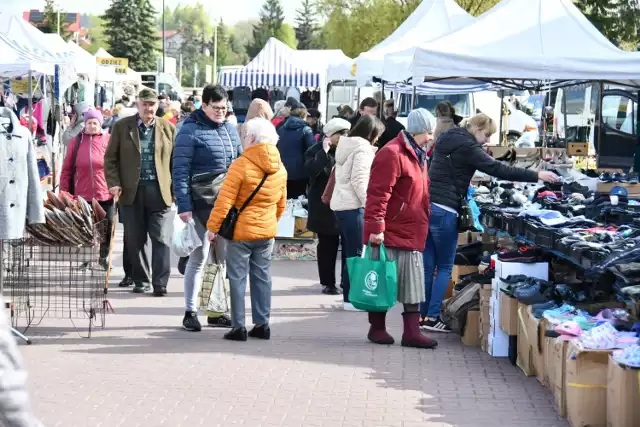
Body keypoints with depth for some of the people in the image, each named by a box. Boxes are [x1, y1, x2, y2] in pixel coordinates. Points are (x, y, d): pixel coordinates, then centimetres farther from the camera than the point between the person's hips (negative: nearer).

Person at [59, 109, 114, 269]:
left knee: (108, 226, 3)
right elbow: (66, 169, 5)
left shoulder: (109, 140, 1)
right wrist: (64, 194, 3)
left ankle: (104, 256, 22)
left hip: (105, 195, 0)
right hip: (82, 196, 0)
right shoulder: (77, 141, 3)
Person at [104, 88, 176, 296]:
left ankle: (160, 283, -3)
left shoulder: (168, 128, 7)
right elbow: (110, 158, 7)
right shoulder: (122, 127, 5)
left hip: (160, 192, -1)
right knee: (135, 240, 6)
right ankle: (141, 281, 17)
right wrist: (114, 183, -5)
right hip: (131, 192, 1)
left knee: (161, 239, -6)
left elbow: (175, 161, 9)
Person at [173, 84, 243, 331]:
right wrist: (183, 206, -17)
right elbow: (180, 170, -11)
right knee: (199, 257, -1)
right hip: (201, 205, -6)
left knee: (225, 257, 9)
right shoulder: (190, 131, -7)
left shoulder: (230, 130, 12)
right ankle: (190, 312, 9)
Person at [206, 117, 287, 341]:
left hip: (241, 230, -6)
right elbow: (281, 204, 13)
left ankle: (239, 327, 1)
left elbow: (225, 200, -16)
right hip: (267, 231, 6)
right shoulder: (280, 168, 3)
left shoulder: (242, 165, -16)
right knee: (262, 276, 13)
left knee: (238, 278, 1)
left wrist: (213, 226, -8)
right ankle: (262, 325, 15)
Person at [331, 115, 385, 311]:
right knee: (356, 253, -6)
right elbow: (359, 180, -18)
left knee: (349, 252, 11)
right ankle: (351, 298, -6)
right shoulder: (362, 148, -12)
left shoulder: (347, 145, 17)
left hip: (341, 204, 9)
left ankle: (349, 296, 13)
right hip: (353, 205, -9)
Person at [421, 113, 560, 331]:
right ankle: (432, 317, -3)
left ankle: (422, 314, 9)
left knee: (427, 266, 9)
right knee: (445, 268, 1)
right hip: (444, 211, -8)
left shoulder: (446, 140, 16)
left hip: (427, 205, 8)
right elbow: (498, 169, -14)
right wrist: (537, 176, -14)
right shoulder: (467, 147, -10)